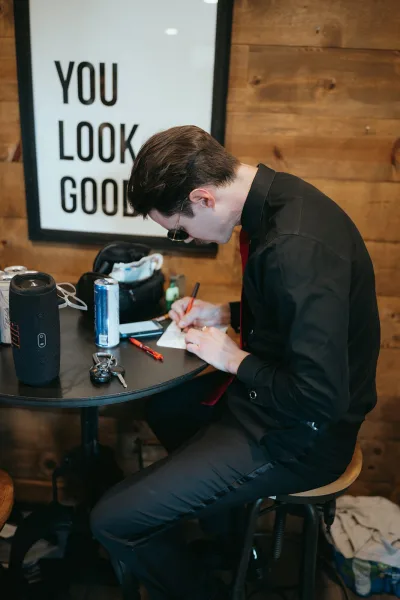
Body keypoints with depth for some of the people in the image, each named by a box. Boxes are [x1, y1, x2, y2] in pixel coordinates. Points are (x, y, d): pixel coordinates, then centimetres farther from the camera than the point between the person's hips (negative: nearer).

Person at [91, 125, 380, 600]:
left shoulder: (298, 246, -32)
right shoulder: (276, 197, -1)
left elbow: (320, 398, -30)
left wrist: (235, 359, -16)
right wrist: (225, 313, 3)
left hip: (301, 435, -10)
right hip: (270, 391, 10)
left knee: (114, 521, -12)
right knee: (162, 405, 30)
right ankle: (219, 510, 42)